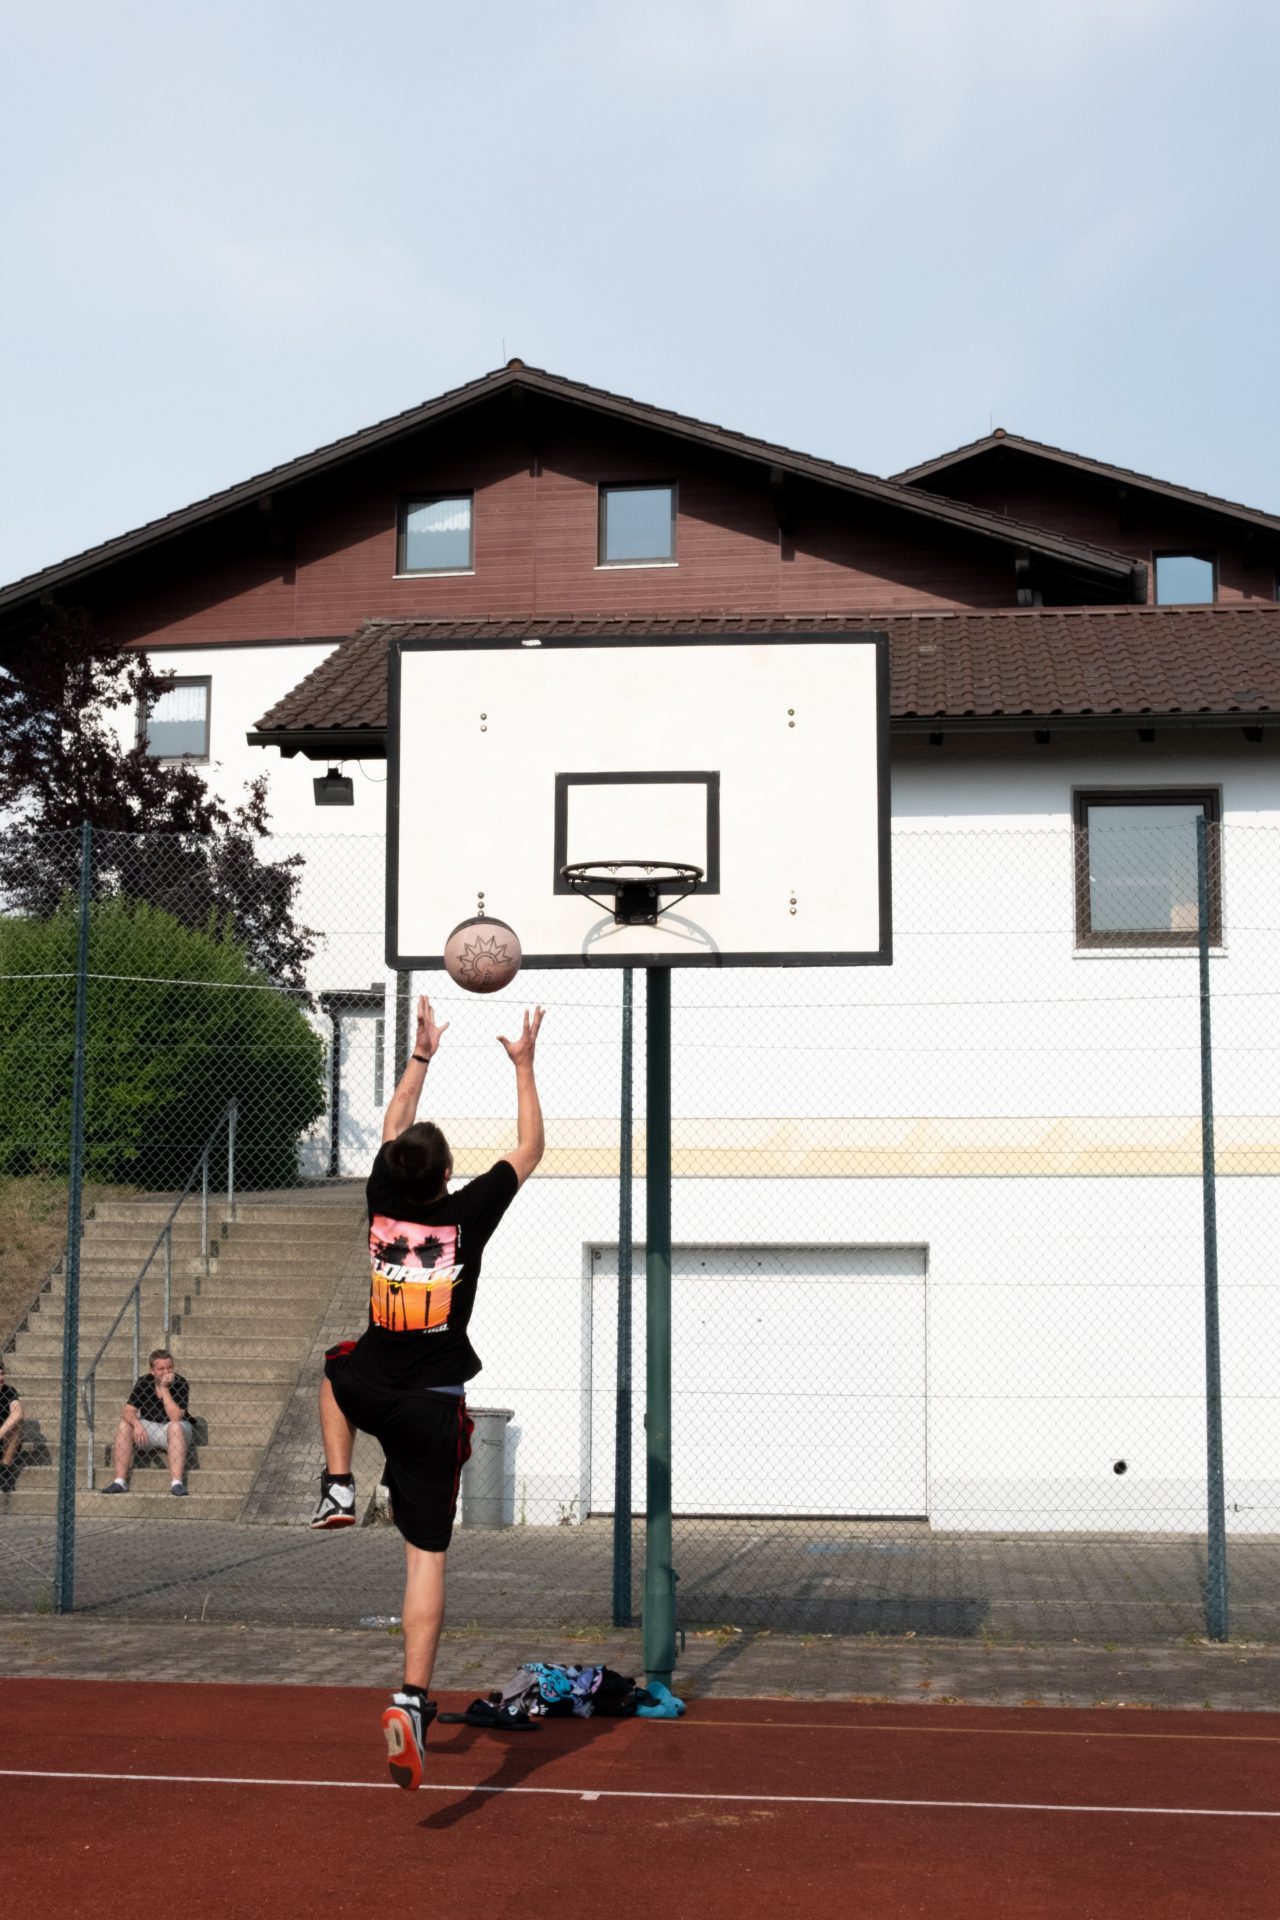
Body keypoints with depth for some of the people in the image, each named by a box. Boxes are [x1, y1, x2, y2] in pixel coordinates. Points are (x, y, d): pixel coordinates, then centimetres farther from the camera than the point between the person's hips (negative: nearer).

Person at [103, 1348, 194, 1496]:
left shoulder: (180, 1384, -18)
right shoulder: (143, 1382, -7)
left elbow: (175, 1418, -28)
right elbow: (128, 1412, -13)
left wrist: (164, 1389, -30)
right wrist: (136, 1423, -35)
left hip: (174, 1432, -3)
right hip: (148, 1428, 3)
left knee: (175, 1427, -36)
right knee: (125, 1424, -21)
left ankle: (177, 1483, -41)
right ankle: (120, 1481, -22)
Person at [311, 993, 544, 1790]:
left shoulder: (383, 1205, -3)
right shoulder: (467, 1213, -11)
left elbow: (394, 1130, 17)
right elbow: (530, 1149, 4)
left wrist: (423, 1053, 23)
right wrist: (524, 1065, 12)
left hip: (370, 1388, 3)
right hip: (434, 1408, -3)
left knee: (337, 1365, 40)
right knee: (428, 1554, 0)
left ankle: (339, 1488, 27)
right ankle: (413, 1701, -11)